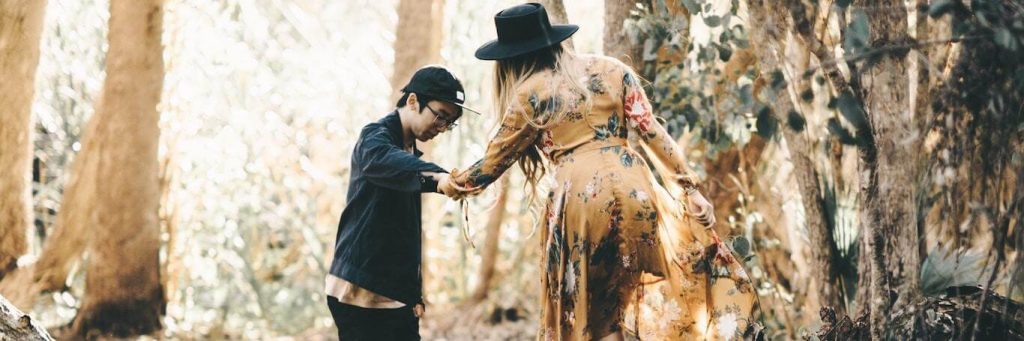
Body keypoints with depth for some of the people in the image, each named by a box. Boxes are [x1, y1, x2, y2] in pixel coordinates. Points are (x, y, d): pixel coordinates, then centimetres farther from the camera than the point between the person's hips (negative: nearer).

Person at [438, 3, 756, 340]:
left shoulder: (530, 95, 7)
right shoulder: (611, 69, 14)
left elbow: (493, 162, 14)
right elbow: (652, 133, 7)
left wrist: (452, 185, 31)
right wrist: (689, 187, 8)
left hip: (578, 197, -2)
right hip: (634, 187, 2)